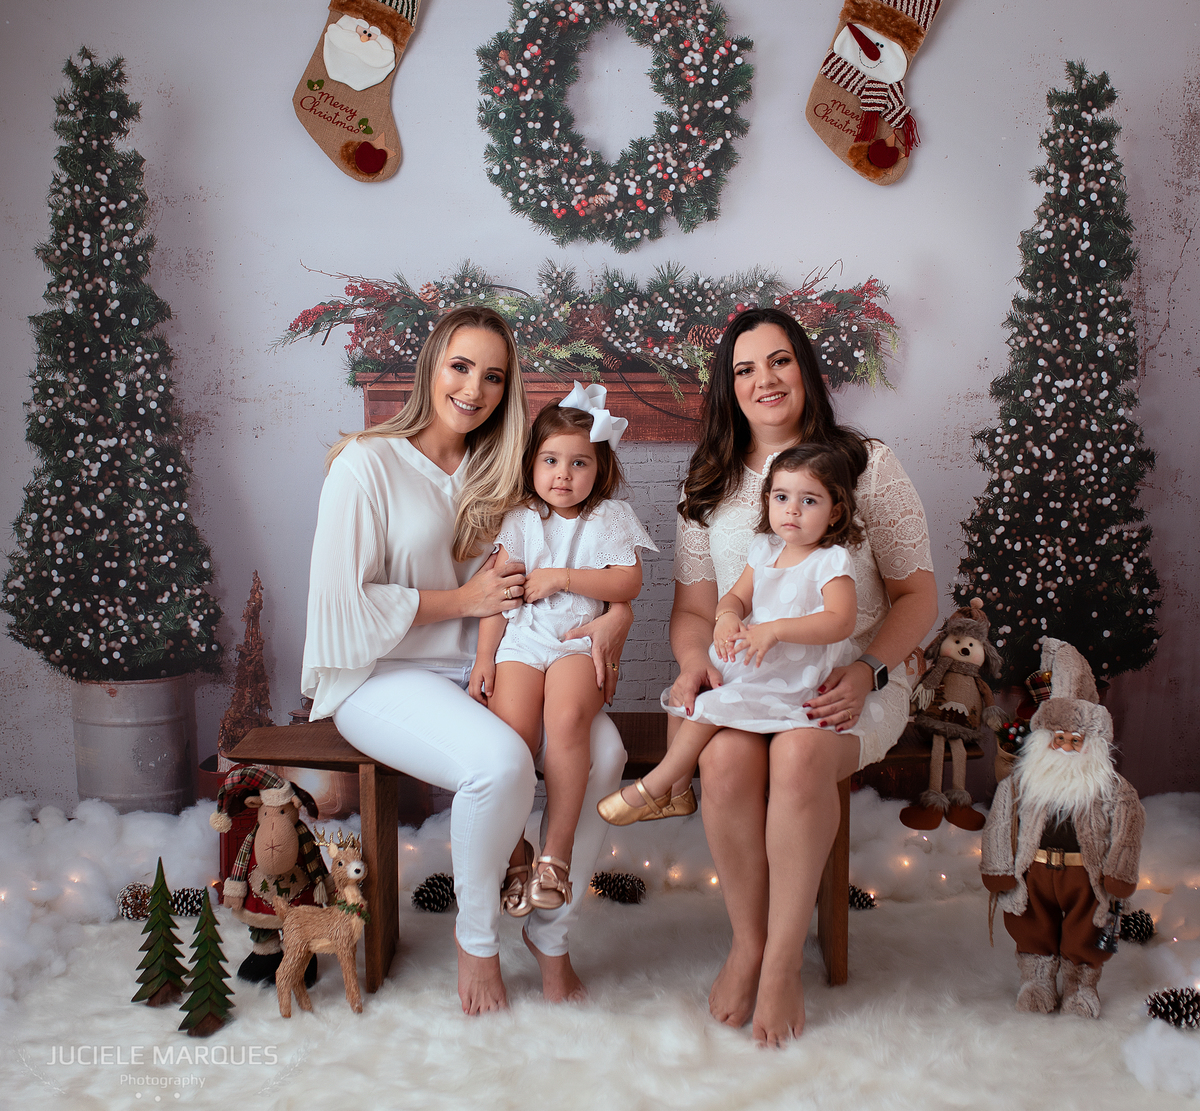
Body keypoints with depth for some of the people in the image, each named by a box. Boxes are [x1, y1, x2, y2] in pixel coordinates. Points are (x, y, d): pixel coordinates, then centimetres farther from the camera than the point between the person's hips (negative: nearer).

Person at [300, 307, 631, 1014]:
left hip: (485, 669, 5)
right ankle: (477, 938, -4)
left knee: (604, 751, -22)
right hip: (386, 676, -5)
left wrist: (617, 616, -11)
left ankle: (553, 933, 1)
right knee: (502, 761, -33)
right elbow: (342, 601, -11)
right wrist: (462, 600, -11)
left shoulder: (500, 473, 12)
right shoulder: (369, 463, -4)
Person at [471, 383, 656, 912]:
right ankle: (513, 854, -7)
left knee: (567, 717, -32)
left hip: (580, 639, -1)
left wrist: (563, 577, -9)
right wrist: (484, 657, 1)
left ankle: (555, 852, -21)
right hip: (521, 638, 1)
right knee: (510, 735, -24)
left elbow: (628, 584, -1)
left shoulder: (611, 518, 9)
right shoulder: (518, 520, 11)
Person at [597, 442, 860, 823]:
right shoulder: (765, 549, 9)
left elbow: (840, 621, -26)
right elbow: (737, 595, 12)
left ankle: (652, 789, -5)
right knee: (685, 690, 6)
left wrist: (776, 629, -34)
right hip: (753, 657, 8)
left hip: (792, 675, -8)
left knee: (710, 706, -20)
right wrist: (727, 617, -14)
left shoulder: (831, 562, -13)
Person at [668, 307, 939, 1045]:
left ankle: (784, 960, -17)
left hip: (853, 680, -2)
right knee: (727, 757, -30)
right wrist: (694, 664, -10)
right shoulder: (710, 484, 13)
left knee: (800, 753, -34)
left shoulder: (866, 464, 4)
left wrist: (866, 671, -15)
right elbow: (694, 604, 12)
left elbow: (917, 595, 2)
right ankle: (748, 941, -8)